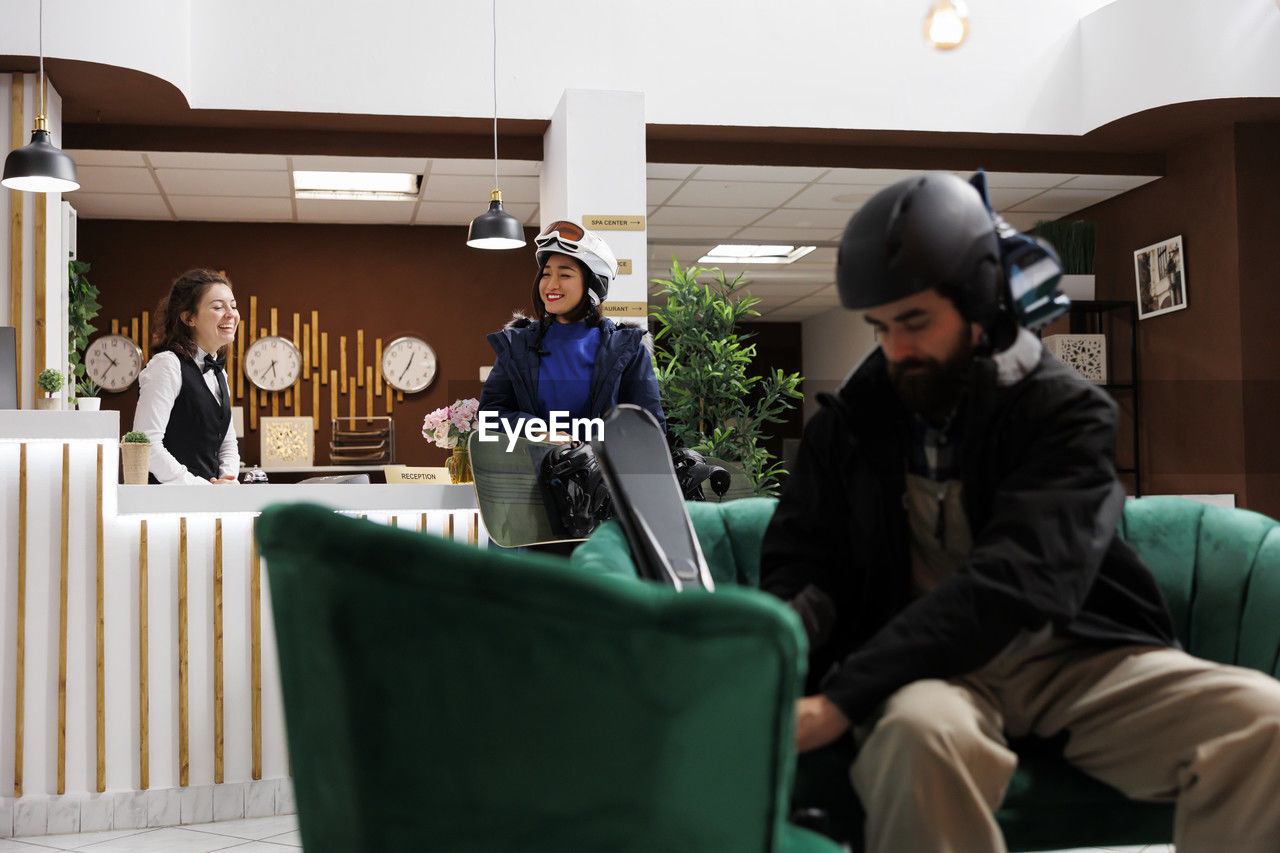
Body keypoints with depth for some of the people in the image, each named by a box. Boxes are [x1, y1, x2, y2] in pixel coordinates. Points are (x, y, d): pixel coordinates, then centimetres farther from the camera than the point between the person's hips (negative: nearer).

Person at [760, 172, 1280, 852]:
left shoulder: (1067, 412, -5)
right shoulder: (851, 420, 7)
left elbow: (1016, 580, -20)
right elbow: (800, 566, 7)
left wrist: (842, 700, -30)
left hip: (1078, 657, 1)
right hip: (925, 671, 0)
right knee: (920, 732, -38)